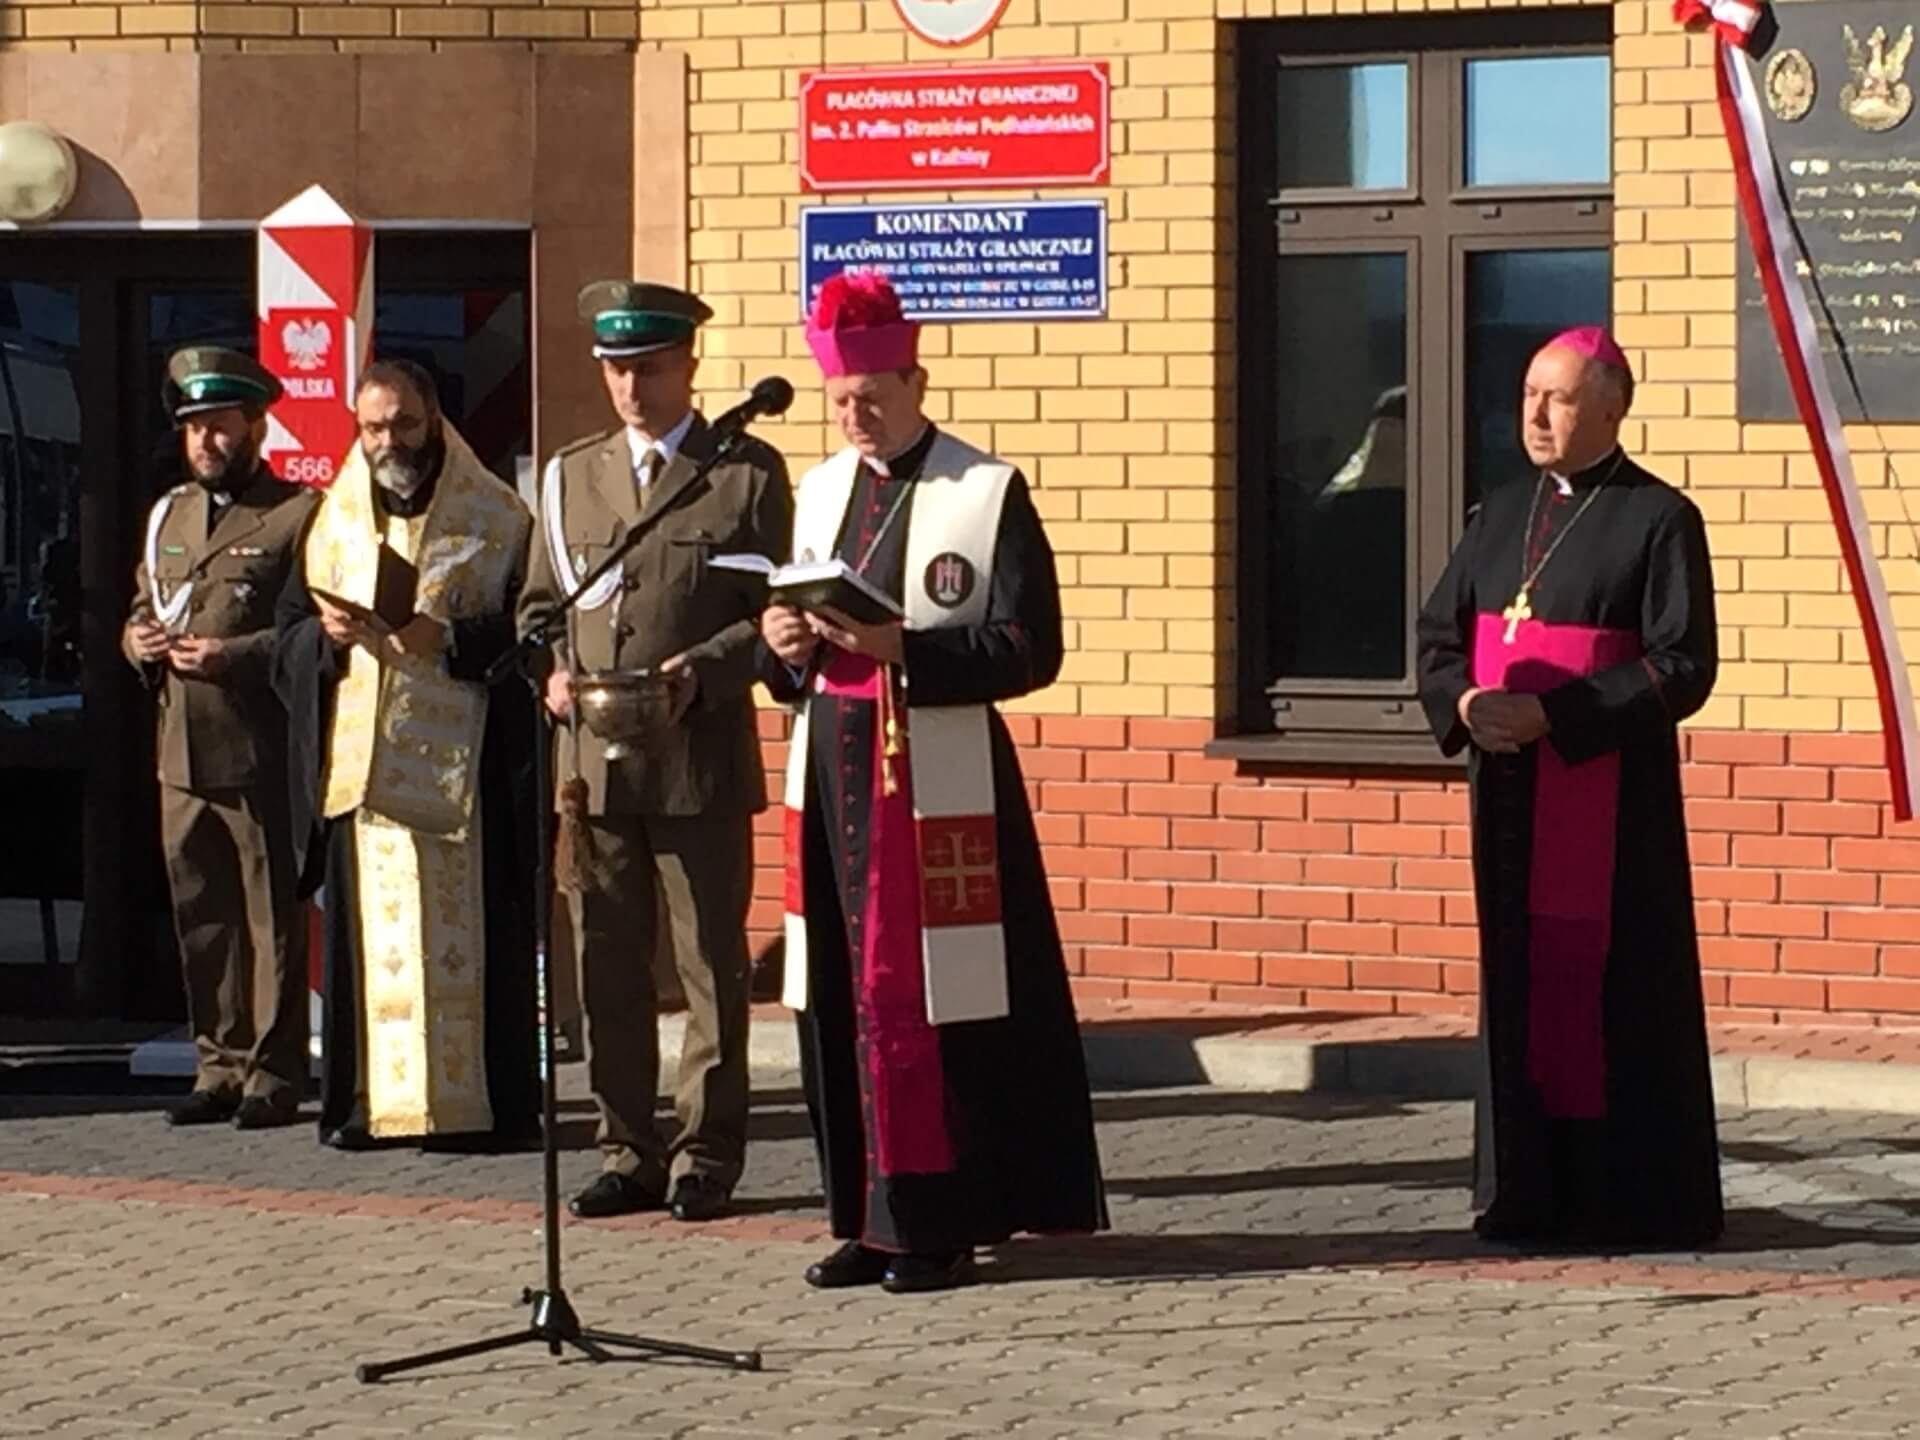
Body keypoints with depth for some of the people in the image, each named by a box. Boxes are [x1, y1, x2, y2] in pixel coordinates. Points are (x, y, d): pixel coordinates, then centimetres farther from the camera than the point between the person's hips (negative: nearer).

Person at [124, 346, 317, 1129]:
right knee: (200, 917, 10)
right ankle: (221, 1065, 18)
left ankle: (275, 1073, 3)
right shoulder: (168, 515, 20)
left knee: (273, 917, -2)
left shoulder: (298, 514, -4)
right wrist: (138, 640, 4)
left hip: (262, 757, -7)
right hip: (183, 755, 7)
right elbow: (140, 610, 27)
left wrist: (234, 656, -19)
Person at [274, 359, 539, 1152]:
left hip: (462, 759, -4)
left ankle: (482, 1100, -2)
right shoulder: (336, 518, 15)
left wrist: (452, 636, -18)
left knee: (464, 931, -5)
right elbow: (292, 631, 14)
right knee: (365, 929, 2)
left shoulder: (494, 520, 3)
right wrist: (328, 632, -8)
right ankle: (366, 1100, 6)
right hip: (356, 754, 4)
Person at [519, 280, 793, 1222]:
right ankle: (630, 1153, 14)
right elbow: (538, 603, 19)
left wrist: (700, 673, -16)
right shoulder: (571, 476, 16)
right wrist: (551, 671, -1)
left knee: (709, 966, 1)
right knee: (608, 969, 6)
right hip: (591, 763, 4)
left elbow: (775, 613, -1)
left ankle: (705, 1157, 8)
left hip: (701, 761, -4)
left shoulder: (747, 473, 2)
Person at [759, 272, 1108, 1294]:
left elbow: (1028, 652, -10)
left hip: (937, 783, -6)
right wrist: (785, 644, -3)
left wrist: (902, 648, -20)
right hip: (830, 775, 6)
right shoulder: (820, 492, 15)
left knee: (929, 1002, -5)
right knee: (837, 1002, 6)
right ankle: (869, 1218, 14)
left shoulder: (989, 494, -4)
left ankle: (939, 1222, 3)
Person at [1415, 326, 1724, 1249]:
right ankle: (1527, 1192, 14)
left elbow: (1682, 669, -12)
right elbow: (1439, 635, 14)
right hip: (1509, 791, 6)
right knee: (1519, 982, 7)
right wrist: (1464, 703, -9)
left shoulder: (1659, 521, -7)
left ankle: (1624, 1197, 3)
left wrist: (1552, 714, -19)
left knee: (1610, 987, -4)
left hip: (1609, 794, -6)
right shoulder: (1503, 517, 13)